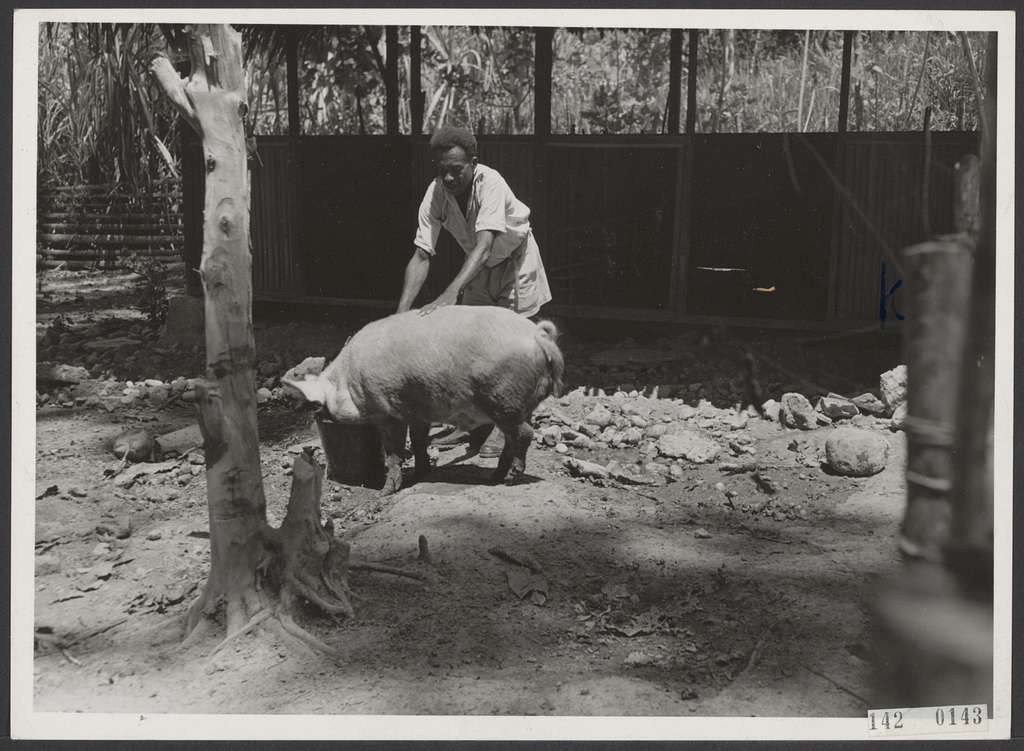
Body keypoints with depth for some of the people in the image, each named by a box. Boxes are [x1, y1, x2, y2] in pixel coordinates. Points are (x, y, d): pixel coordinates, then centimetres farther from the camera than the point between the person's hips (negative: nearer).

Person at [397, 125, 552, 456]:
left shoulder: (490, 183, -37)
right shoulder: (435, 193, -23)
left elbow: (483, 246, -48)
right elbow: (421, 256, -27)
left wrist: (449, 294, -60)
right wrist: (402, 311, -39)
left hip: (516, 258, -5)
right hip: (479, 267, 5)